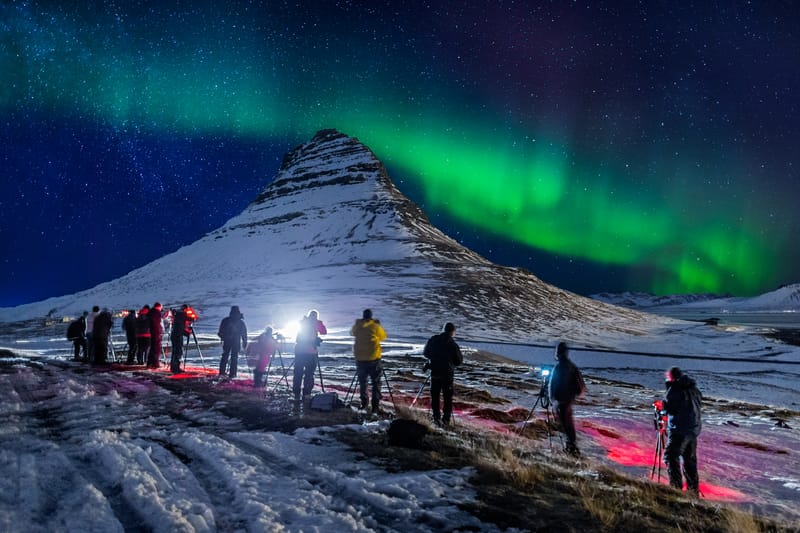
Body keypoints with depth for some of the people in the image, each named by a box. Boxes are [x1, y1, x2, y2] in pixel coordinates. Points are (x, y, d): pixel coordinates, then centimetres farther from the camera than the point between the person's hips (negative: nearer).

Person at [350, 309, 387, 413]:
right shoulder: (375, 326, -5)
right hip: (374, 358, -3)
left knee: (362, 382, 16)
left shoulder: (357, 326, 3)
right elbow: (383, 336, 9)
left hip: (360, 359, 3)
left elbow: (352, 332, 24)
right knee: (376, 382, 3)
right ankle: (375, 406, -3)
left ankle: (364, 403, 19)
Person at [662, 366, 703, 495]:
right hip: (693, 429, 8)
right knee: (690, 460, 16)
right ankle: (693, 490, 21)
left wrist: (663, 405, 9)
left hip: (679, 430, -8)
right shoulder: (693, 389, 12)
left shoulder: (674, 389, -10)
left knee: (671, 457, -5)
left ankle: (676, 486, -14)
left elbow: (667, 407, -15)